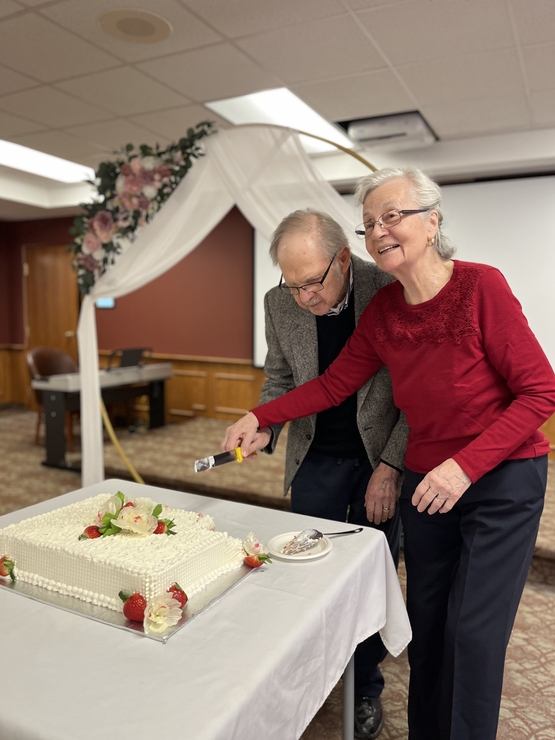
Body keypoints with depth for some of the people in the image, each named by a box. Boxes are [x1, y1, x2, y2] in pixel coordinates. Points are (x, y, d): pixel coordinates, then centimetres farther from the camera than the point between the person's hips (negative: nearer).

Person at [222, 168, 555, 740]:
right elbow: (334, 383, 3)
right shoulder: (382, 311, -3)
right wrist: (258, 417, -8)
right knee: (425, 625, 14)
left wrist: (465, 465, -24)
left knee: (474, 631, -2)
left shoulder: (480, 286, -18)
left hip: (503, 479, -4)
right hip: (426, 484, 5)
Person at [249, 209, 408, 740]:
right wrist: (265, 428, -14)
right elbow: (280, 379, 5)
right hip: (317, 458, 2)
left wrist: (391, 466, -15)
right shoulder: (279, 303, -8)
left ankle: (365, 687, 34)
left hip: (382, 457, -2)